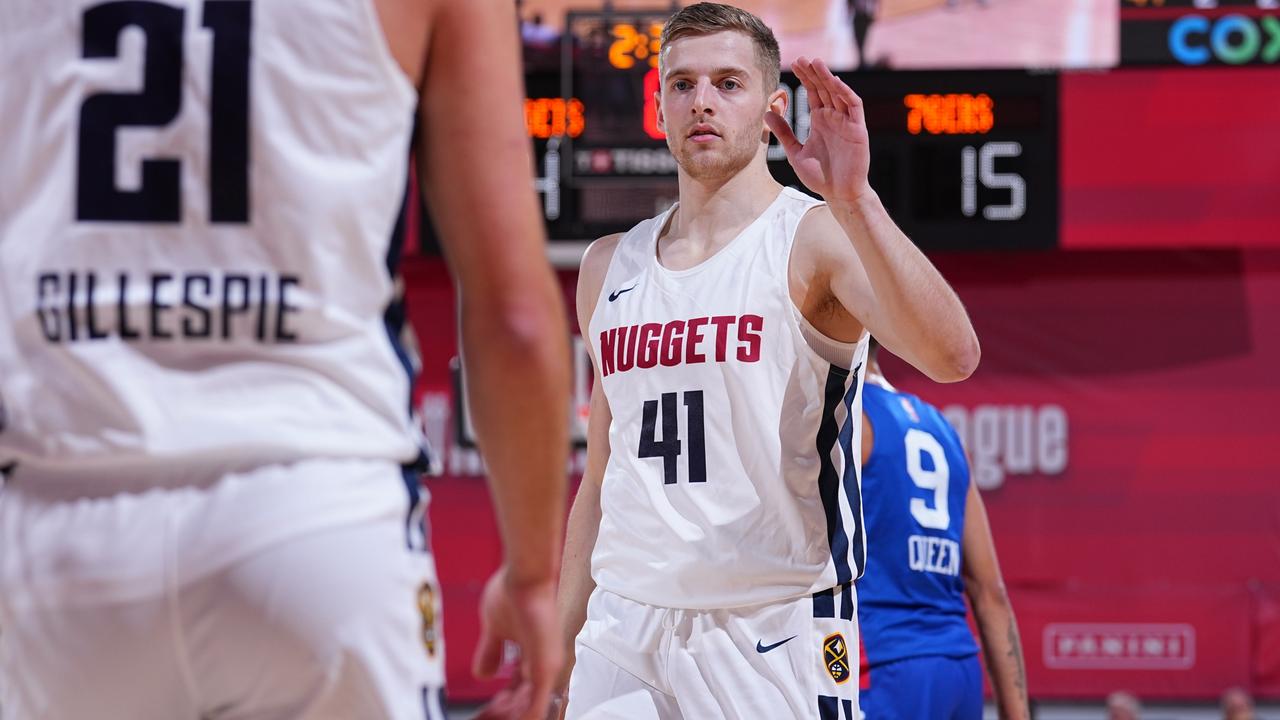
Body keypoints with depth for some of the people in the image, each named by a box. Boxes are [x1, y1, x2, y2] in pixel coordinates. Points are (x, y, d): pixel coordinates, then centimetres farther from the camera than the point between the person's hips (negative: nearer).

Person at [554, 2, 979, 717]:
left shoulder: (818, 239, -4)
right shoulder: (610, 266, 13)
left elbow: (952, 356, -22)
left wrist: (853, 199, -31)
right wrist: (559, 652, 15)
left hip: (772, 635, -4)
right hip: (623, 630, 5)